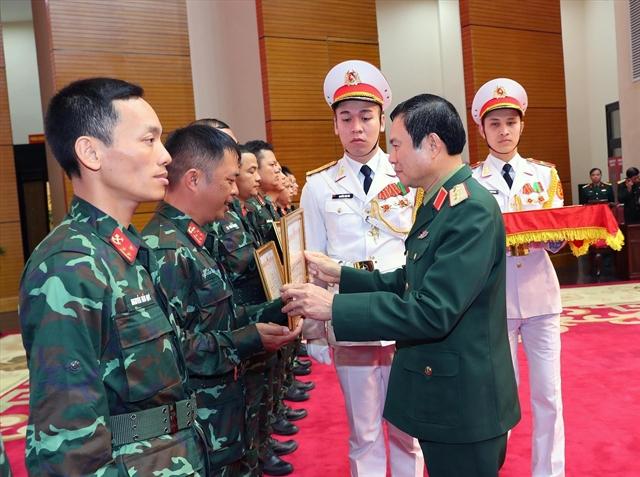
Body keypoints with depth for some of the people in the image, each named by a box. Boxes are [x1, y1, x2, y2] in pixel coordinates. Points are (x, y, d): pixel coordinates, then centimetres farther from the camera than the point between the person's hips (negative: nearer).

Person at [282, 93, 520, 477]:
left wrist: (334, 307, -25)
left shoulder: (473, 209, -23)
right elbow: (409, 283, 9)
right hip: (441, 392, 9)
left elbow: (431, 311, -29)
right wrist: (340, 275, 2)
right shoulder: (439, 202, 8)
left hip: (465, 399, -9)